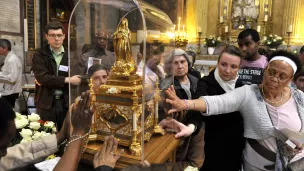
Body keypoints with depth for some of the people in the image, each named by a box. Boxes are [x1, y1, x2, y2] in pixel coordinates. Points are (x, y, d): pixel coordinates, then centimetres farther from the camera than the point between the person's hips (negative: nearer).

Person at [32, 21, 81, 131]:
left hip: (66, 102, 2)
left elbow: (77, 80, 1)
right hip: (46, 103, -1)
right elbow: (42, 78, -13)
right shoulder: (39, 55, 0)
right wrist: (67, 80, -17)